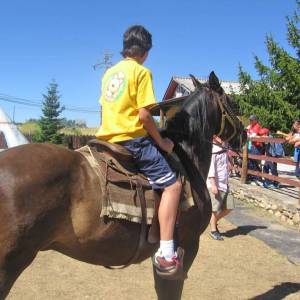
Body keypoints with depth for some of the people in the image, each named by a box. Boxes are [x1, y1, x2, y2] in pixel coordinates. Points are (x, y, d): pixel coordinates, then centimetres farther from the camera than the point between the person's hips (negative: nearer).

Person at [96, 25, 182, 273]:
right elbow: (144, 115, -14)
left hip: (108, 139, 9)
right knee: (172, 184, -10)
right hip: (133, 139, -8)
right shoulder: (142, 71, -6)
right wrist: (161, 142, -2)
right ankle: (166, 253, -18)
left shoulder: (110, 72, 16)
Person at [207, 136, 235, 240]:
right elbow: (210, 169, -18)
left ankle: (214, 221, 31)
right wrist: (213, 184, -21)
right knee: (215, 209, 1)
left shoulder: (224, 149, 10)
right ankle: (213, 230, 17)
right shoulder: (212, 150, -14)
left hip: (225, 184, 8)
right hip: (216, 184, -8)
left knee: (228, 207, 11)